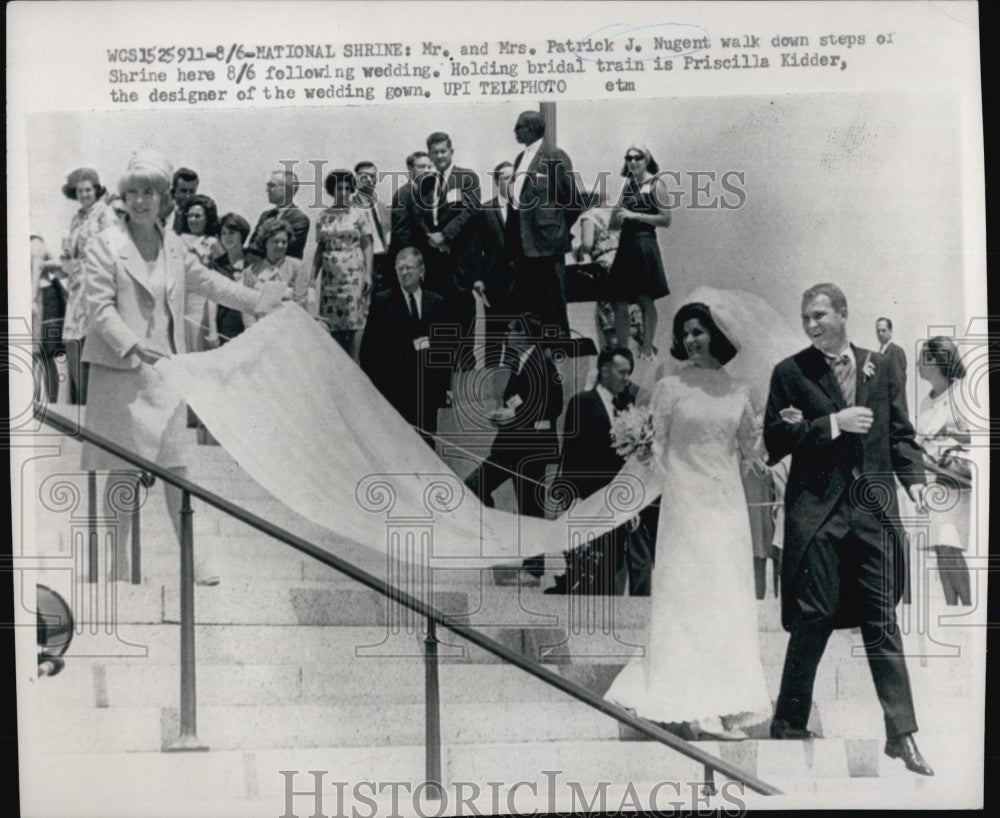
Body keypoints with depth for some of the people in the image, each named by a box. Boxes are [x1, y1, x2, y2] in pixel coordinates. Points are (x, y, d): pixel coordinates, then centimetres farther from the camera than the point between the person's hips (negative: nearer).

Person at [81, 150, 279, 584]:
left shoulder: (172, 243, 10)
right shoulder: (105, 244, -6)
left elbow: (207, 280, 23)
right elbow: (100, 306, -11)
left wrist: (260, 300, 25)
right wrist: (132, 345, -26)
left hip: (166, 369, 5)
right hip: (120, 370, -4)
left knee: (176, 464, 7)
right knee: (124, 467, 2)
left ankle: (191, 555, 17)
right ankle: (120, 559, 16)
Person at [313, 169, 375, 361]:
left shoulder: (361, 212, 4)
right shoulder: (324, 216, 12)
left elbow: (367, 245, 0)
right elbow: (320, 249, 14)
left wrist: (368, 274, -9)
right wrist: (312, 276, 7)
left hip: (354, 275, -3)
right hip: (330, 277, 3)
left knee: (355, 322, -8)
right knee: (333, 324, 1)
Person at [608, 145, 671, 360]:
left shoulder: (655, 183, 0)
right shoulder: (626, 185, 16)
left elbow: (666, 219, -8)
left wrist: (635, 215, -12)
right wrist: (618, 215, -5)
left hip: (644, 243, -6)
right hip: (625, 245, 6)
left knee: (645, 300, -1)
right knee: (619, 301, 3)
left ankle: (647, 347, 8)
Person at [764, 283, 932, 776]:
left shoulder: (881, 368, 12)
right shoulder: (790, 373, 1)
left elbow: (900, 433, 14)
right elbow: (775, 441, -4)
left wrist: (914, 477, -1)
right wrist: (831, 425, -13)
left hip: (874, 510, 3)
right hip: (817, 511, -3)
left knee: (883, 621, 7)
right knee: (813, 619, 1)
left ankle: (901, 734, 16)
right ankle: (788, 725, 16)